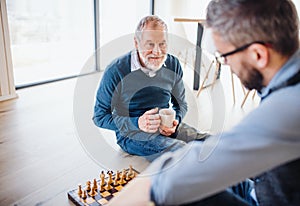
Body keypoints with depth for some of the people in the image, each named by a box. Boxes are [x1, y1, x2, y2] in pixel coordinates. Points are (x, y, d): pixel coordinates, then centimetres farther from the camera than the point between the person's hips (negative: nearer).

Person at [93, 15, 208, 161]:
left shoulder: (173, 65, 0)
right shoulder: (115, 71, -14)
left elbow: (181, 104, 13)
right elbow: (100, 117, -8)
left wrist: (174, 121, -11)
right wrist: (137, 123, -23)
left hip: (166, 127, 5)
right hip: (132, 133, -5)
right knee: (182, 151, -31)